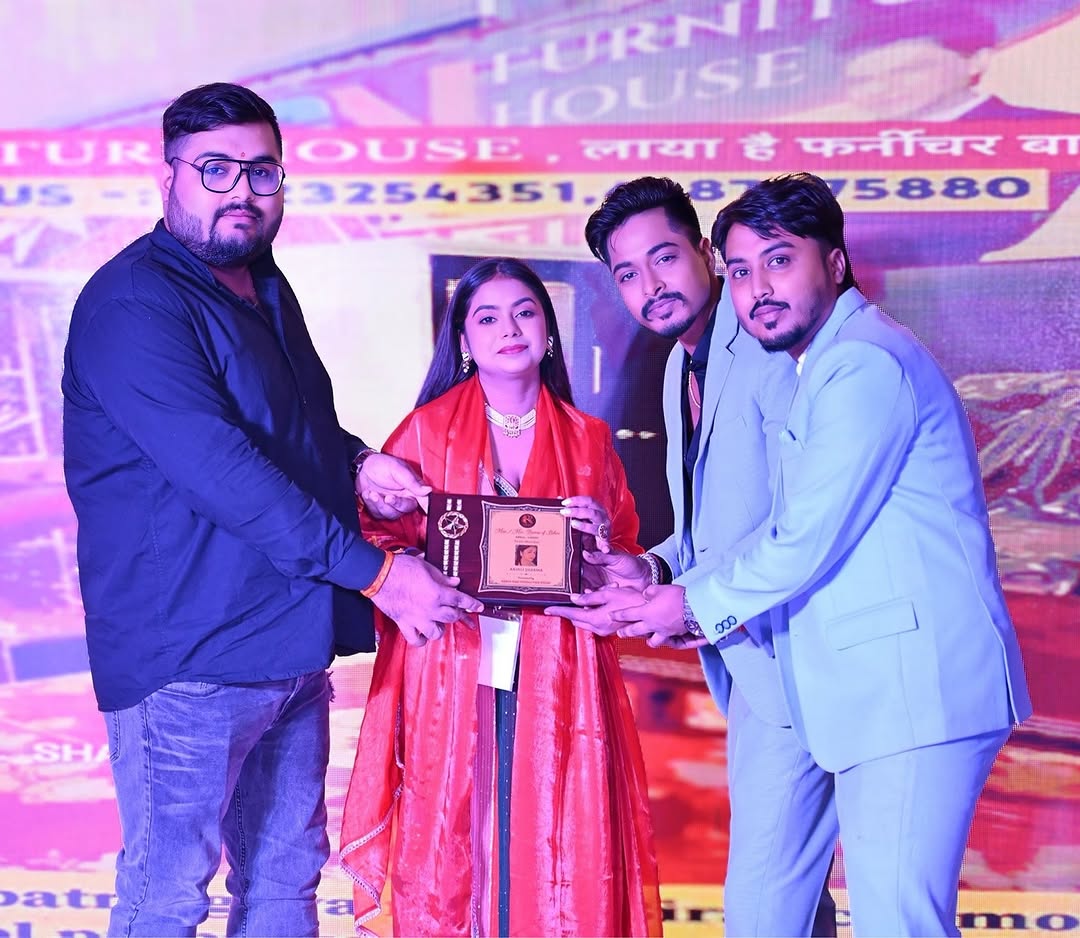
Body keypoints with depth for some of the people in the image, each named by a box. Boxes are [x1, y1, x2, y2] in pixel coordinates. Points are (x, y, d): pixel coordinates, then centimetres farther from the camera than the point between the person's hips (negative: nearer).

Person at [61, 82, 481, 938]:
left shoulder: (265, 288, 13)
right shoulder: (133, 304, -15)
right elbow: (220, 469, -24)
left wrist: (357, 462, 3)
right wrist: (372, 570, -23)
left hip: (292, 643, 9)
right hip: (190, 657, -8)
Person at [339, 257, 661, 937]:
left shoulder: (588, 439, 10)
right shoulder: (426, 430, 6)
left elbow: (626, 557, 14)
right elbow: (382, 540, 5)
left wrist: (602, 538, -7)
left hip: (555, 686, 1)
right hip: (451, 682, -1)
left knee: (555, 856, 1)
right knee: (451, 847, 1)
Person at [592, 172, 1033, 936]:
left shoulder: (865, 362, -14)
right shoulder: (825, 368, 20)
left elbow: (808, 537, -16)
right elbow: (802, 530, 23)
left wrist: (700, 603, -2)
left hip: (917, 687, -10)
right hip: (879, 689, 10)